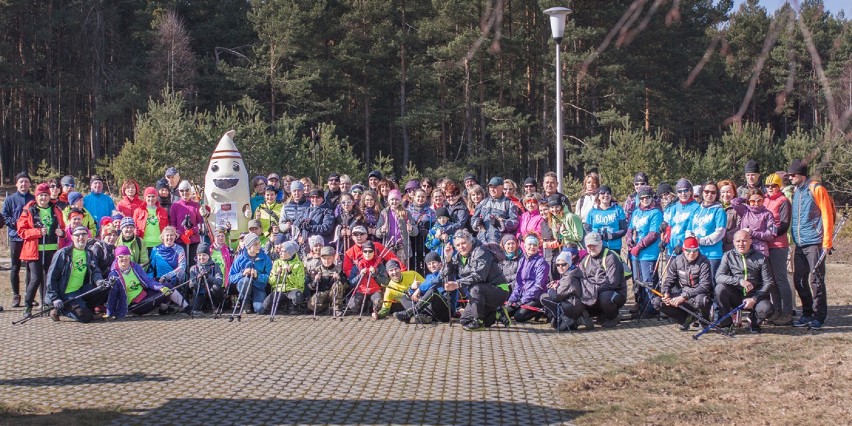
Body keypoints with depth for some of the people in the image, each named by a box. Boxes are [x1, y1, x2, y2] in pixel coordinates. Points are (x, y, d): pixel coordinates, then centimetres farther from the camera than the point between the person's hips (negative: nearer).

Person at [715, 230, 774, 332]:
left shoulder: (760, 258, -1)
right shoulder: (728, 256, 0)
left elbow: (768, 282, -3)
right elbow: (718, 277, -13)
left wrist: (754, 299, -17)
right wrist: (739, 281, -28)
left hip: (755, 296, -1)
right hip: (735, 296, 1)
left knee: (766, 308, -31)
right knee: (720, 287, -28)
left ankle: (754, 322, 7)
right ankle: (725, 323, -9)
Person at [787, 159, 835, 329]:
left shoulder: (816, 189, -7)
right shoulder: (796, 192, 16)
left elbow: (827, 216, -9)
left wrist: (827, 242, -13)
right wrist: (794, 238, 14)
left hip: (814, 243, -7)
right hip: (800, 244, 7)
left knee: (816, 280, -4)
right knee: (799, 280, 7)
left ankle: (819, 316, 3)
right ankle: (807, 314, 17)